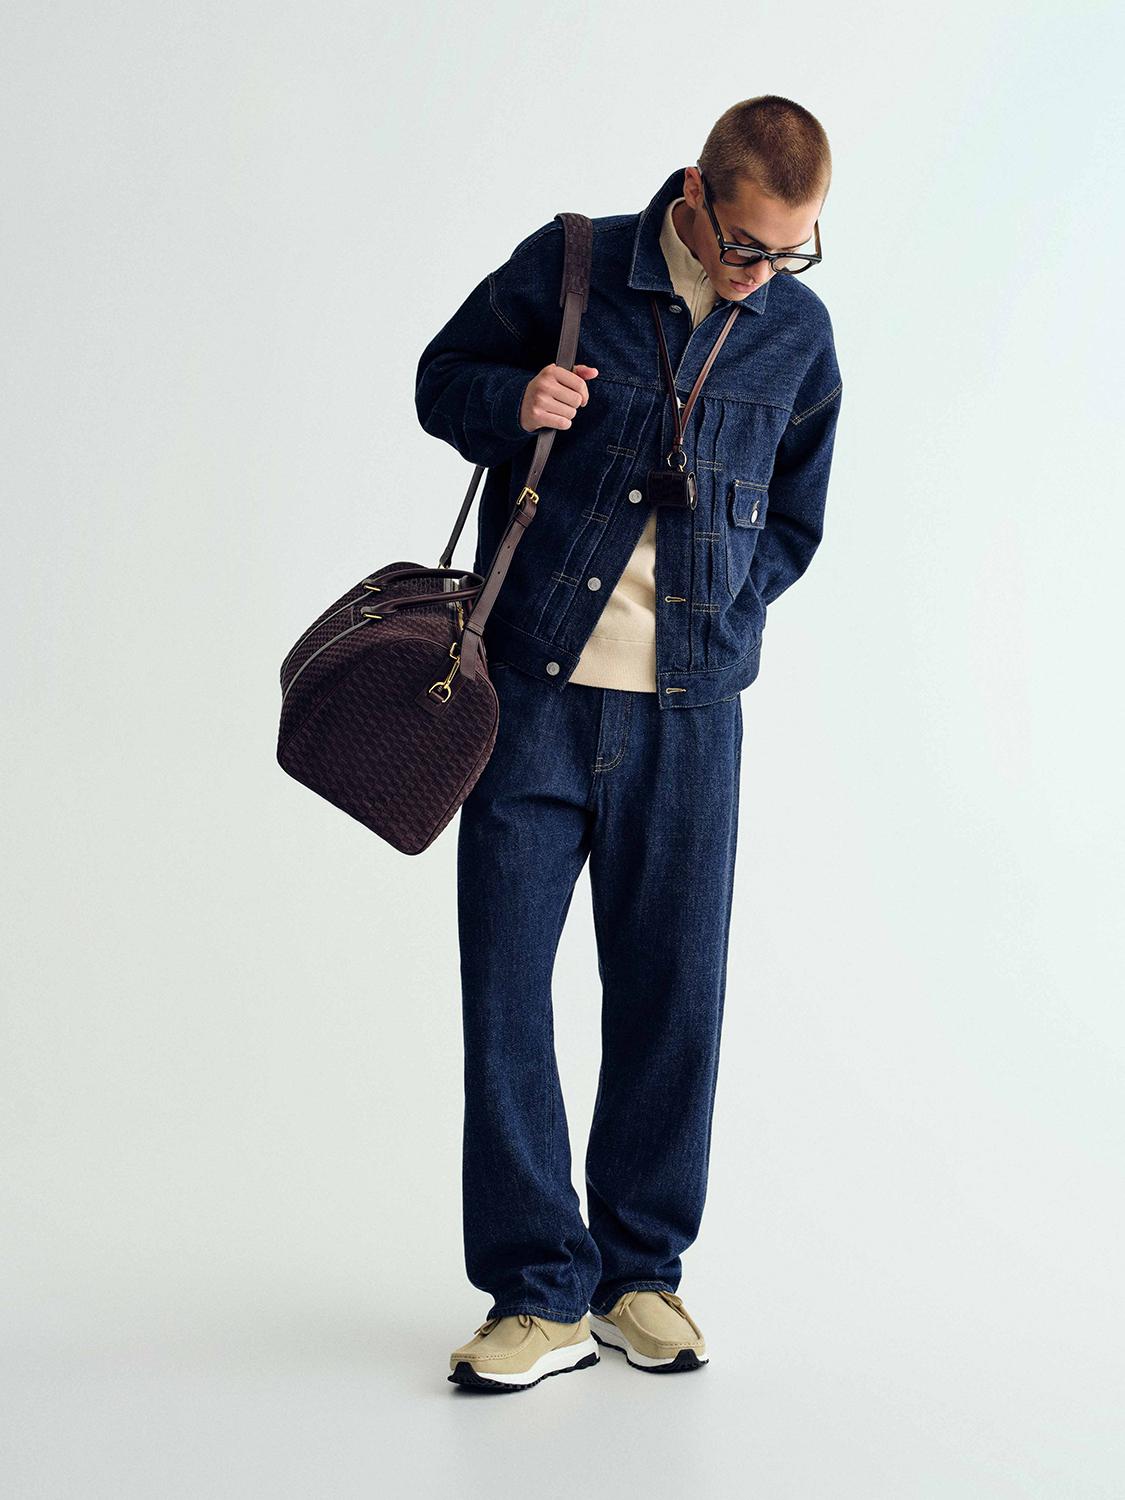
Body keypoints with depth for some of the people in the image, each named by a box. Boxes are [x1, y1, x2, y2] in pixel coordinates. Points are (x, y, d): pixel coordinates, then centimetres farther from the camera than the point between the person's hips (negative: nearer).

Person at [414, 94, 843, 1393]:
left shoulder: (799, 336, 5)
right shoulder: (566, 266, -2)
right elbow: (440, 378, 10)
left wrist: (715, 610, 0)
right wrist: (512, 399, -11)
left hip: (686, 712, 2)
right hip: (532, 690, -1)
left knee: (672, 993, 5)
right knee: (503, 984, -3)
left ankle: (639, 1273, 22)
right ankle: (542, 1294, 7)